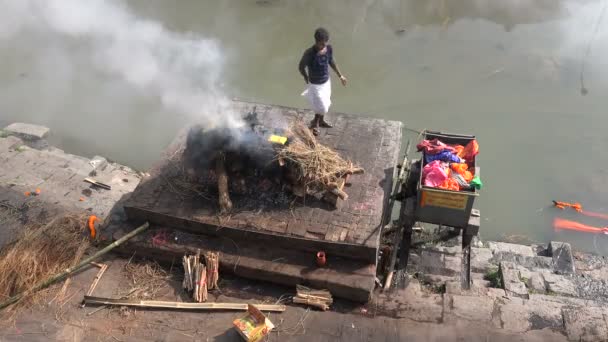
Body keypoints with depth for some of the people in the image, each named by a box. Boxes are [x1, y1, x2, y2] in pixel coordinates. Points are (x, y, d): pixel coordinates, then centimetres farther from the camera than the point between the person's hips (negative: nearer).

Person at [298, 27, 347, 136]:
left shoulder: (329, 49, -14)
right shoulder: (309, 53, -31)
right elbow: (301, 67, -15)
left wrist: (340, 75, 12)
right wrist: (307, 80, 1)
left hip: (326, 82, 6)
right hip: (315, 85, -6)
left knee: (325, 104, 25)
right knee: (322, 108, 7)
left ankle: (321, 121, 52)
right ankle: (314, 123, 36)